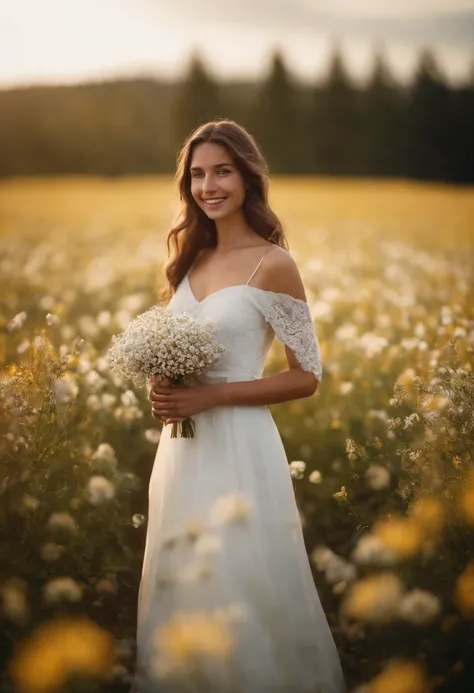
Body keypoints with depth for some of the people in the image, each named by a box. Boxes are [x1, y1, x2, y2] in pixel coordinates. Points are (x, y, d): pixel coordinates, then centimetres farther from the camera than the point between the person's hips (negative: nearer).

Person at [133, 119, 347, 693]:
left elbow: (307, 377, -9)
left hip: (237, 447, -6)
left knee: (238, 595, 2)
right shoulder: (192, 259, 8)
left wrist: (211, 396, -17)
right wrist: (163, 390, -4)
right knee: (182, 591, 15)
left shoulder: (273, 265, -10)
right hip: (180, 447, 6)